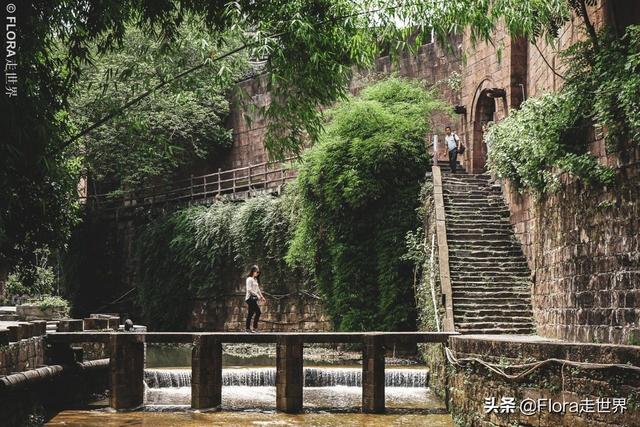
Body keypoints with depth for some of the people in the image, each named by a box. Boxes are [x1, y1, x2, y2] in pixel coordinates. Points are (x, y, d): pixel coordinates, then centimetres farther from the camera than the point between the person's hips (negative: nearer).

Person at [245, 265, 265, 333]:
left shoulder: (255, 279, 18)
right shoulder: (250, 279, -10)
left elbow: (257, 289, 22)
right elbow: (249, 289, -17)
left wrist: (261, 296, 14)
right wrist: (257, 295, -19)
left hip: (254, 298, 9)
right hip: (250, 298, -9)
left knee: (251, 313, 9)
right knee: (258, 312, -12)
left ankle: (248, 328, 12)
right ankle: (255, 327, -10)